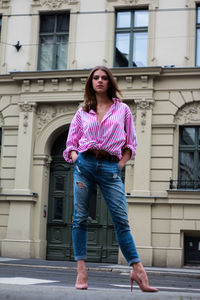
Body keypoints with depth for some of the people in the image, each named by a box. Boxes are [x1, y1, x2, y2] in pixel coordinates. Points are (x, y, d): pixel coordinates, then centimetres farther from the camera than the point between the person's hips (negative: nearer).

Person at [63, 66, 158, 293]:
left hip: (110, 167, -1)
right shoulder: (82, 112, 14)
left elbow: (130, 143, 15)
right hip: (84, 163, 1)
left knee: (121, 219, -7)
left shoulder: (122, 110, 13)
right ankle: (81, 270, 1)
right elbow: (71, 143, 17)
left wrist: (121, 164, 2)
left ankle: (137, 270, -6)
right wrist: (76, 159, -2)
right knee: (80, 218, -3)